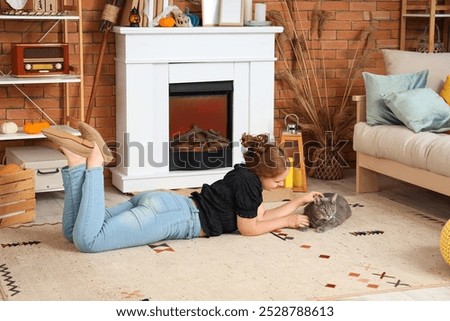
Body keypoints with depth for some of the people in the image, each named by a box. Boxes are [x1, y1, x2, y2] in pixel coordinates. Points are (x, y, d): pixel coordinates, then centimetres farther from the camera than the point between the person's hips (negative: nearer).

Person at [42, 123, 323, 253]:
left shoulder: (247, 176, 20)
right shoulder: (247, 181, -7)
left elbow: (260, 216, 28)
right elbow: (249, 228, -2)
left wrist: (299, 202, 31)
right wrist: (288, 221, 10)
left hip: (162, 204, 9)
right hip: (170, 215, -9)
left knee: (73, 231, 6)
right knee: (86, 239, -25)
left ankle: (77, 159, -4)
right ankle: (93, 160, -16)